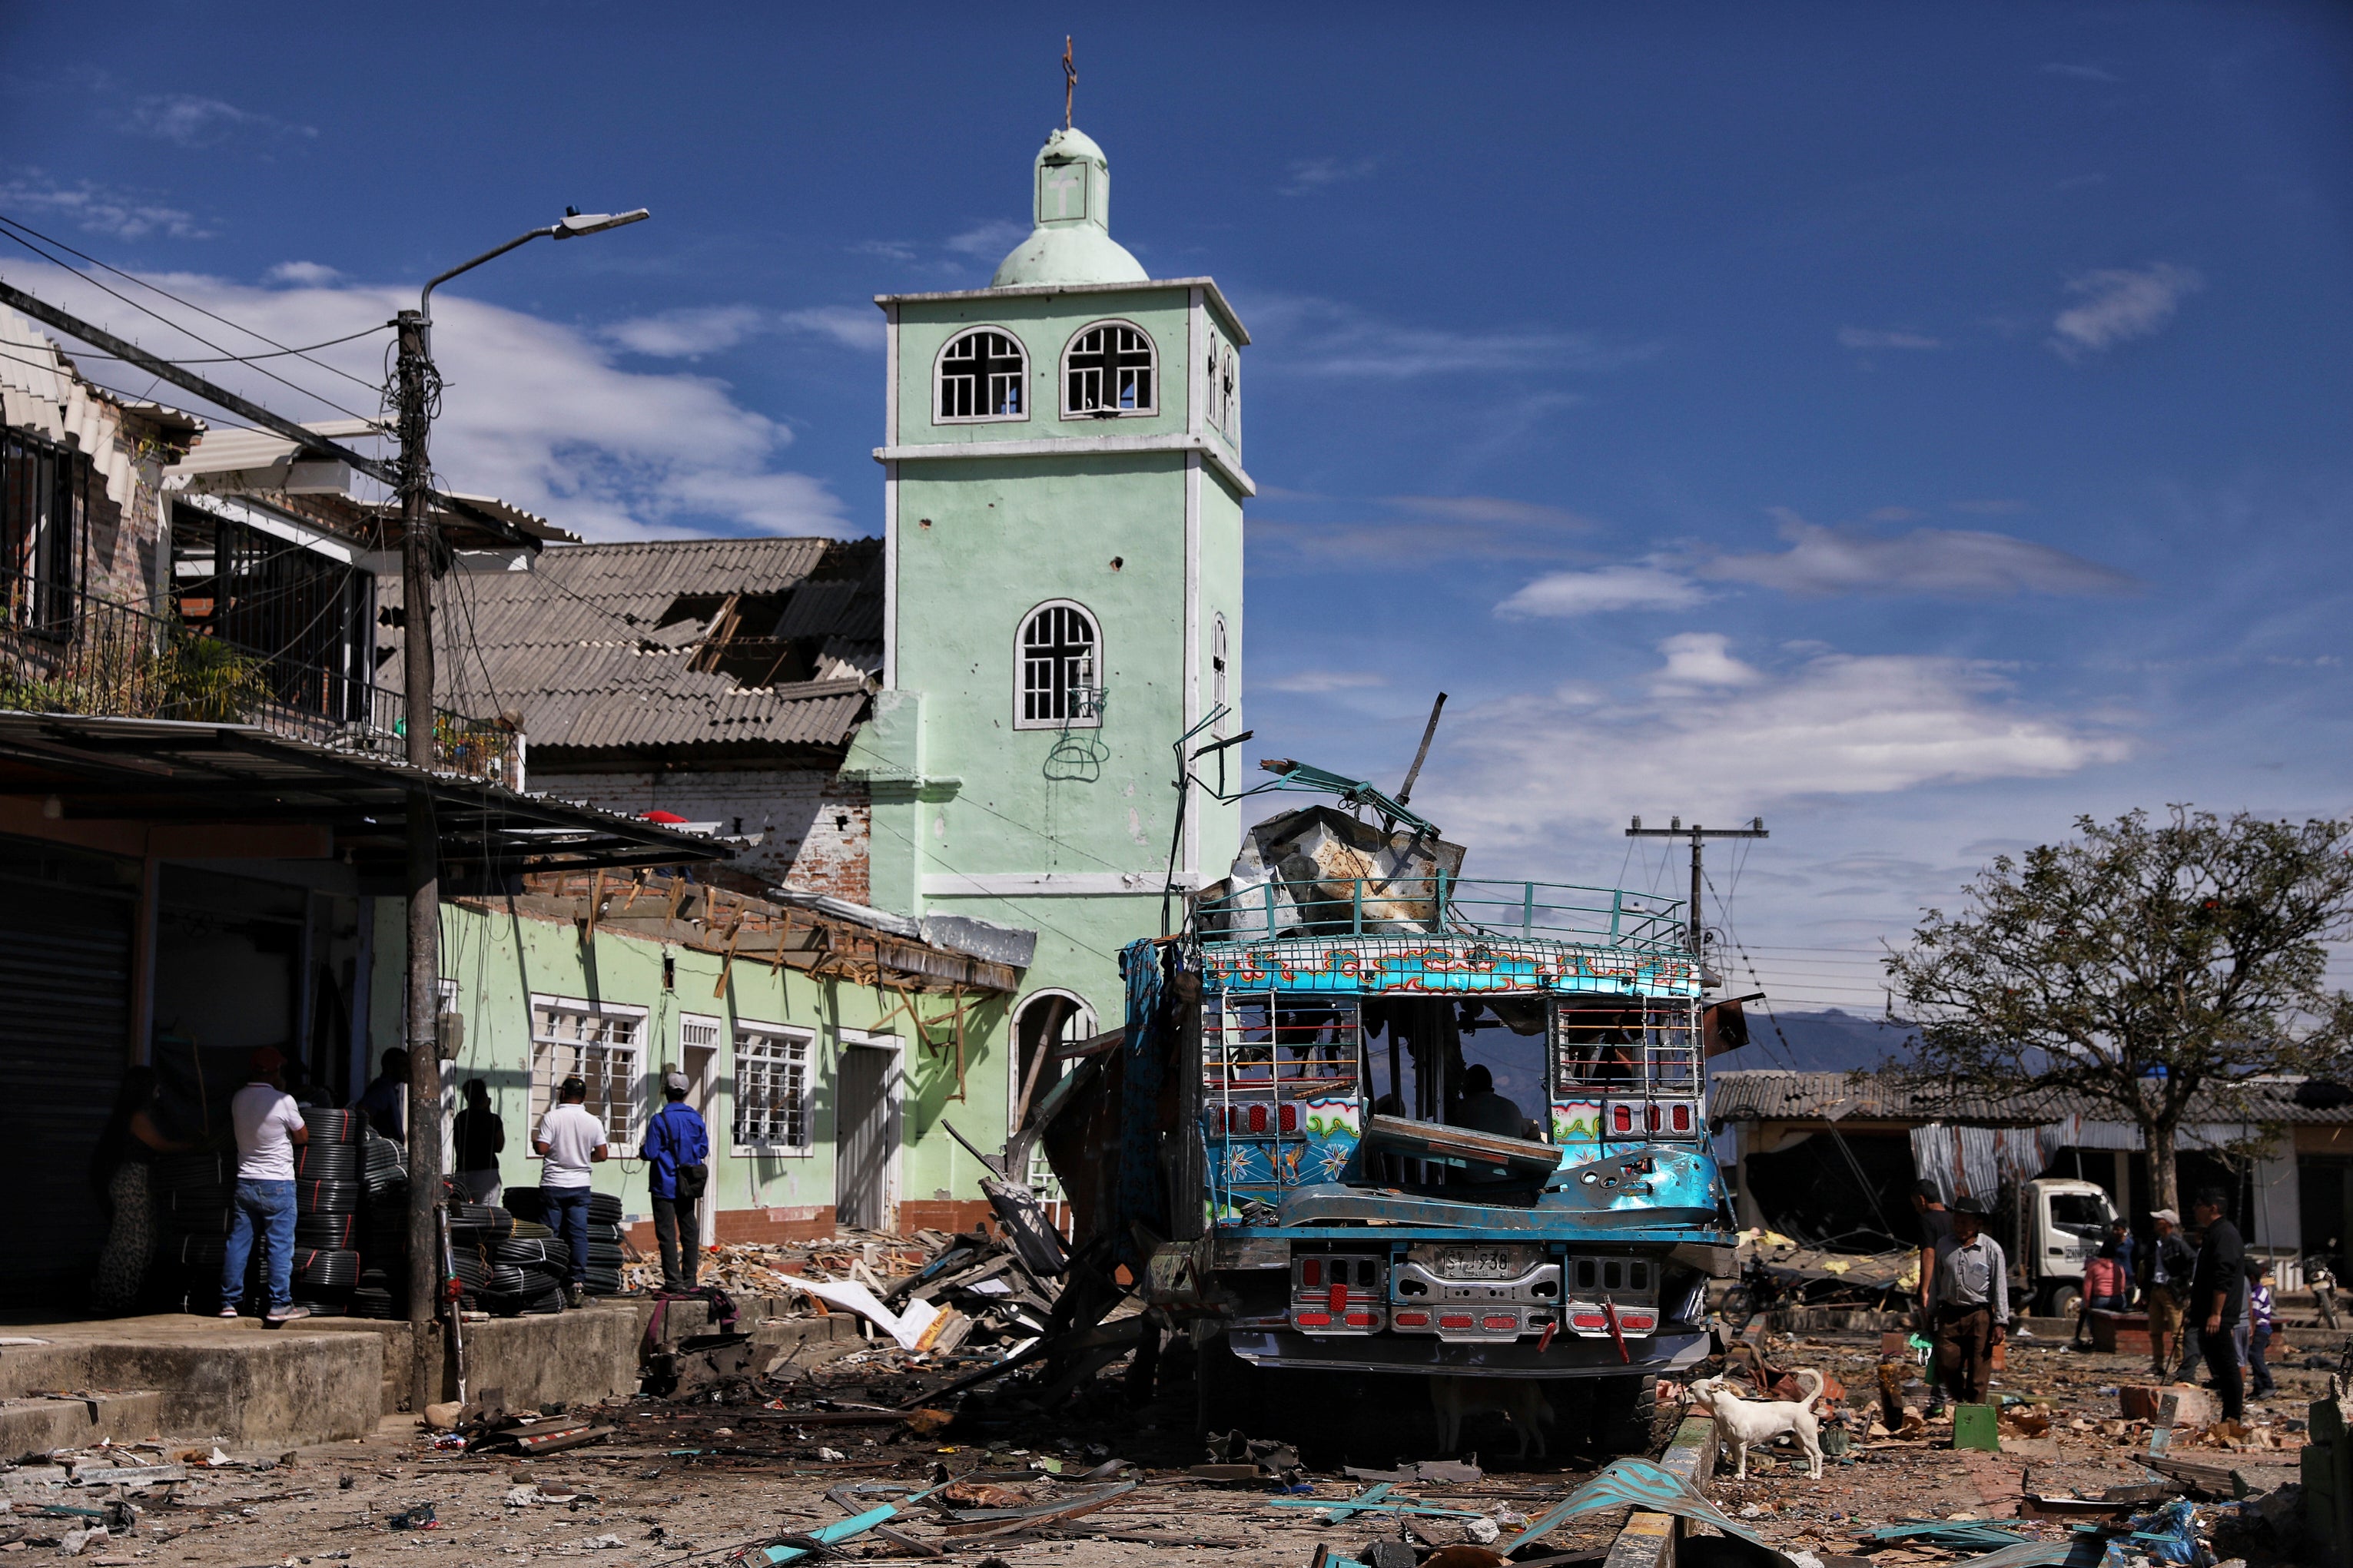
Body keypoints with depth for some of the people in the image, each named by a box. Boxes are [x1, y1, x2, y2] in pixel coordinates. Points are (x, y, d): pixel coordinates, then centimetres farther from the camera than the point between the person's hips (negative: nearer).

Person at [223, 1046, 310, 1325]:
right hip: (277, 1184, -5)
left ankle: (229, 1302, 13)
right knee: (280, 1245, 0)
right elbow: (303, 1137, -2)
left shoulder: (238, 1099, 2)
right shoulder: (283, 1101, -14)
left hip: (245, 1183, 5)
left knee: (238, 1243, 9)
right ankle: (279, 1305, 0)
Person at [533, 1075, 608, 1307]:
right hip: (580, 1186, 2)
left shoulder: (551, 1118, -9)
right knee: (579, 1234, 2)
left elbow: (542, 1148, -14)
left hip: (553, 1185, -2)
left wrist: (534, 1142, 8)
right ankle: (579, 1283, -4)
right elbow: (602, 1155, 1)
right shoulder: (593, 1122, 0)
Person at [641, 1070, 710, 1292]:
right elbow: (704, 1150, 7)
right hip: (688, 1185, 5)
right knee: (690, 1231, 11)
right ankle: (690, 1280, 14)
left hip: (665, 1185, -5)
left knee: (667, 1232, -2)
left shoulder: (659, 1120, -13)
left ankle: (674, 1280, -5)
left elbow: (651, 1153, -15)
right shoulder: (696, 1118, 2)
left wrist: (644, 1151, 7)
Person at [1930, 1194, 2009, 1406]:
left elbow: (2000, 1287, -2)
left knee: (1979, 1371, -2)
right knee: (1946, 1364, -1)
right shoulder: (1944, 1245, 8)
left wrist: (2001, 1322, -6)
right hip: (1949, 1315, 3)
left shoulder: (1991, 1249, -3)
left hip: (1979, 1316, -3)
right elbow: (1935, 1282, 14)